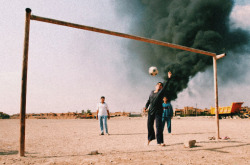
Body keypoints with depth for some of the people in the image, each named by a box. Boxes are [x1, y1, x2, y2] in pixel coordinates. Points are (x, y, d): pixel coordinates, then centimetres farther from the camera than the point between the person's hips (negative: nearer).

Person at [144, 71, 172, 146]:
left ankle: (160, 141, -6)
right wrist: (146, 106, 6)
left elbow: (165, 85, -12)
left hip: (158, 111, -4)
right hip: (151, 111, 4)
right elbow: (149, 100, 18)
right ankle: (150, 137, 36)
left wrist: (169, 78, -23)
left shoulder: (161, 92, 0)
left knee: (159, 126, -9)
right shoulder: (152, 92, 13)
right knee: (149, 125, 12)